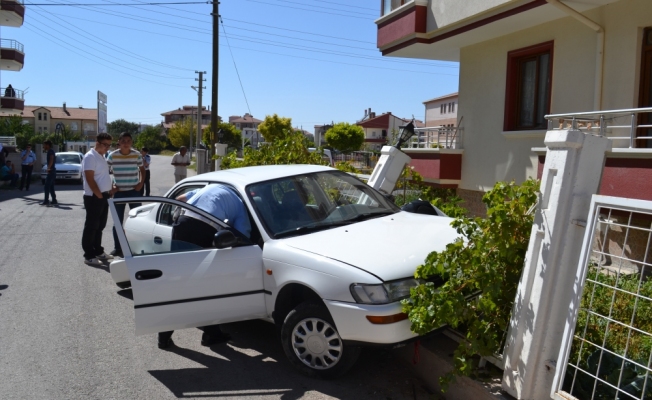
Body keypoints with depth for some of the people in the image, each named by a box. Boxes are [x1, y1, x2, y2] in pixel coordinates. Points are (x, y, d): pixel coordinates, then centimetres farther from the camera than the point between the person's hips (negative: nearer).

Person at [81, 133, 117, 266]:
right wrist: (99, 195, -17)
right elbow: (90, 179, -19)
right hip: (93, 197, -9)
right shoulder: (90, 156, -14)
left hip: (104, 196, 9)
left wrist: (110, 189, 13)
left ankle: (98, 251, 25)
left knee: (99, 226, 15)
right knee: (91, 227, -3)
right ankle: (89, 256, 3)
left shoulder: (102, 157, 15)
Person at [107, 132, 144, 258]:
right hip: (119, 192, 0)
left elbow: (142, 170, 11)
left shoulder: (137, 155, -3)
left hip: (134, 191, 0)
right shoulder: (112, 156, -5)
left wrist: (141, 183, -2)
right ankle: (117, 248, 17)